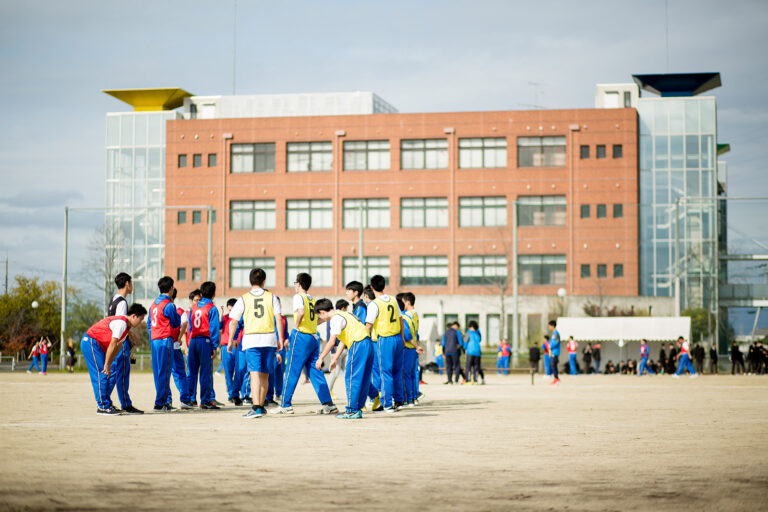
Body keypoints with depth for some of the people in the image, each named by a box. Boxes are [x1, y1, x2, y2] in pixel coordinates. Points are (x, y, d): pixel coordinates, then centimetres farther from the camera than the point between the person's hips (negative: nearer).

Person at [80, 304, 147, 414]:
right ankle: (102, 406, -9)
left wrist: (108, 364, 6)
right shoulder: (121, 323, -21)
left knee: (106, 375, 9)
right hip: (90, 342, -10)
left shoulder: (127, 326, 12)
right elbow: (112, 345, -23)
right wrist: (107, 365, -21)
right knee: (101, 375, -11)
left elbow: (117, 347, 12)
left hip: (97, 345, 10)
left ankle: (107, 404, 14)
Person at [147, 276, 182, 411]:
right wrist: (178, 314, 15)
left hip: (154, 340, 8)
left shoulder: (153, 304, 13)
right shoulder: (168, 305, -11)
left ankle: (162, 401, 13)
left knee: (157, 372, 10)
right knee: (164, 372, -6)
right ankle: (160, 403, -8)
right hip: (165, 340, -8)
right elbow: (176, 323, -3)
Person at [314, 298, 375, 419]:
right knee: (363, 379, 10)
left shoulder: (336, 318, -6)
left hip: (358, 344, -10)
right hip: (368, 344, 10)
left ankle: (352, 410, -5)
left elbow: (331, 342, -12)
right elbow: (343, 341, 25)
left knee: (352, 378, -5)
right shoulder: (342, 315, 23)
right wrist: (335, 359, 27)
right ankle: (358, 408, 14)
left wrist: (320, 358, -5)